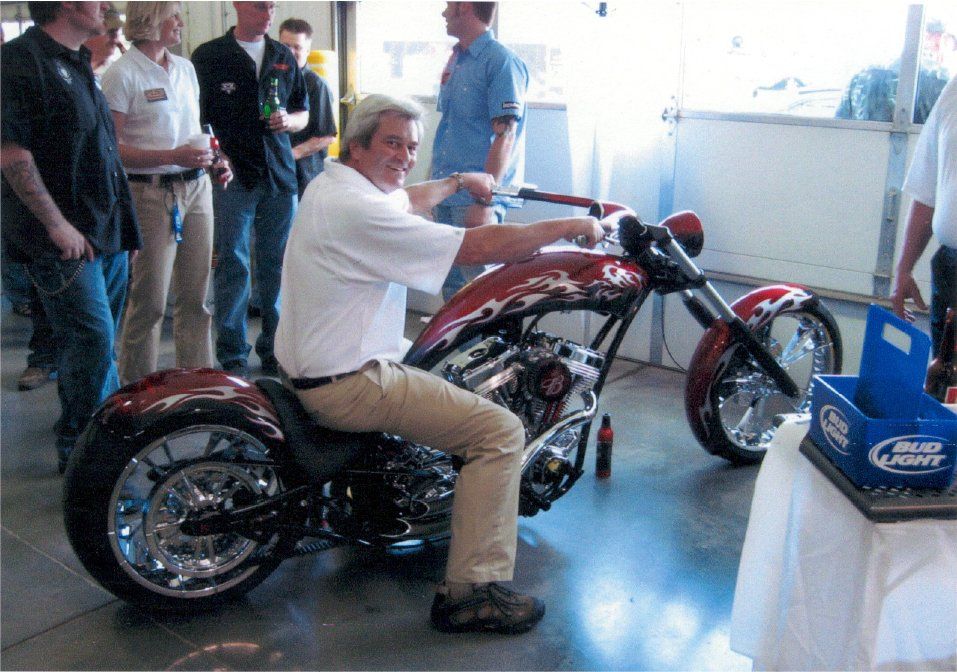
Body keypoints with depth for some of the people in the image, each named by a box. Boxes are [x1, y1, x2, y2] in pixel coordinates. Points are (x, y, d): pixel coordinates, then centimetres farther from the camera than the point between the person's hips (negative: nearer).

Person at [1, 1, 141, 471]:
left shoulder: (81, 64, 18)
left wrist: (123, 225, 21)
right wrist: (56, 224, -21)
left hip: (107, 230, 9)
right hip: (64, 237, -8)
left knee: (100, 343, 13)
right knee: (92, 339, -11)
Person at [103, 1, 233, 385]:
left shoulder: (186, 68, 14)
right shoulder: (122, 75, -8)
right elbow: (111, 149, -12)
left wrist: (214, 162, 3)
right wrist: (172, 157, -20)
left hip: (195, 188, 6)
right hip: (151, 193, -6)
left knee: (195, 296, 8)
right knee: (150, 301, -1)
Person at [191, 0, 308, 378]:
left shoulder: (284, 57, 15)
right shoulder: (209, 56, 2)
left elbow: (304, 113, 20)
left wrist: (288, 121, -2)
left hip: (280, 176, 4)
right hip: (232, 176, -4)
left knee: (277, 266, 9)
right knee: (233, 267, -2)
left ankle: (275, 349, 20)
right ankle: (232, 356, 6)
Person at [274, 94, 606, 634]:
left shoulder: (330, 184, 10)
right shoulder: (359, 210, -22)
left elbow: (404, 201, 32)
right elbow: (479, 247, -23)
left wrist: (456, 181, 41)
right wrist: (570, 226, -13)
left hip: (310, 364, 11)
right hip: (347, 384, -11)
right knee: (501, 431, -13)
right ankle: (472, 592, -9)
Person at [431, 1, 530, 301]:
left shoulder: (501, 61, -11)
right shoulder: (455, 61, 15)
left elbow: (505, 136, -17)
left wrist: (485, 200, -22)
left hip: (477, 197, -8)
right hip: (445, 195, 9)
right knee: (451, 286, 15)